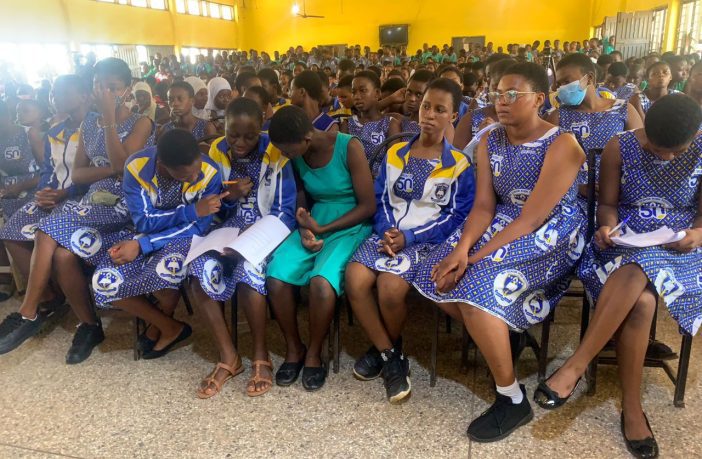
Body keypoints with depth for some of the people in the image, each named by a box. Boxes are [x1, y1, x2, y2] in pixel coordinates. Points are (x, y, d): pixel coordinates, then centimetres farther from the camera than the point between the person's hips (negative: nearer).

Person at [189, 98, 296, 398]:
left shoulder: (275, 154, -7)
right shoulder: (216, 152, 4)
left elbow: (285, 213, -8)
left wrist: (257, 233, -24)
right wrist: (229, 196, -14)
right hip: (230, 229, 4)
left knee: (247, 269, -35)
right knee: (201, 268, -27)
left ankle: (261, 356, -13)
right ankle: (228, 356, -12)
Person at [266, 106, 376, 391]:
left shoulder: (349, 147, -15)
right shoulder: (297, 156, 2)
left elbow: (368, 206, -13)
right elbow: (300, 199, 11)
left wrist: (323, 229, -16)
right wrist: (304, 228, -11)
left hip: (351, 227, -5)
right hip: (315, 225, 5)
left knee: (321, 281, -32)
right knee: (275, 278, -21)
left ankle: (314, 354, -5)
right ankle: (293, 347, 3)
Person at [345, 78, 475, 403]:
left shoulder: (459, 165, 2)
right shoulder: (394, 154, 14)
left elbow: (457, 216, -4)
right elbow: (380, 199, 12)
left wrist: (409, 237, -14)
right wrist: (386, 232, -10)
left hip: (427, 240, -4)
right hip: (388, 233, 4)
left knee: (390, 286, -31)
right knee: (355, 279, -25)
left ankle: (387, 347, 4)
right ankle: (389, 355, -5)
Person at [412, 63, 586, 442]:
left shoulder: (561, 145, -17)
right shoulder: (490, 142, 3)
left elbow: (532, 218, -22)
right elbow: (484, 205, -2)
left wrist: (475, 258, -25)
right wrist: (461, 248, -22)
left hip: (553, 232, -7)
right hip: (503, 222, 7)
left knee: (475, 286, -29)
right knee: (436, 276, -12)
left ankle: (513, 400, -10)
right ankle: (499, 340, 11)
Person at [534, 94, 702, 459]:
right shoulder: (620, 147, -2)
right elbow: (608, 203, 3)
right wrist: (606, 226, -19)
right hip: (623, 242, 0)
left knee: (634, 273, -37)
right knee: (639, 301, -33)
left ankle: (575, 366, -30)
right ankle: (632, 409, -21)